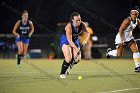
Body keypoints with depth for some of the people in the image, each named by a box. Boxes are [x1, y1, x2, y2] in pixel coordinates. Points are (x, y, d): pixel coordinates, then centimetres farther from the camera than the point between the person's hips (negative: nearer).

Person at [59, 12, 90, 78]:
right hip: (65, 41, -6)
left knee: (77, 59, -3)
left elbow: (87, 33, 0)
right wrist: (76, 49, -47)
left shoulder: (82, 25, -19)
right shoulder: (69, 27, -34)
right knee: (69, 59, -22)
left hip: (75, 40, 6)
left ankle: (67, 66, 26)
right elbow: (69, 41, -35)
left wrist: (85, 40, -20)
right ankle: (62, 73, -2)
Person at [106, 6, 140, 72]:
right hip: (121, 37, -6)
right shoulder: (127, 21, -24)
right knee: (119, 54, -4)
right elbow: (121, 30, -24)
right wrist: (122, 40, -28)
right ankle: (109, 52, 29)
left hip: (129, 37, 7)